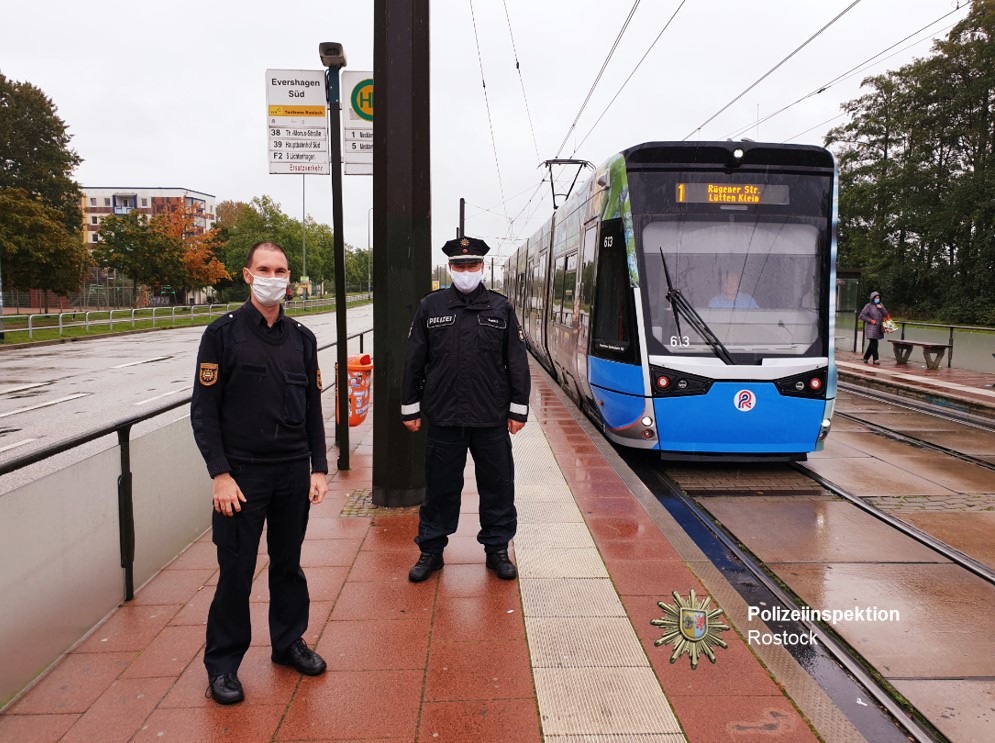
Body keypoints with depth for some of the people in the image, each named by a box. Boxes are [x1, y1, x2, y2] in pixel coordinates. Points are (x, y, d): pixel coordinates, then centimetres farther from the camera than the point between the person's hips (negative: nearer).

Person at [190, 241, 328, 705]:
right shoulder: (223, 334, -5)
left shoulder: (301, 338, 7)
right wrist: (220, 475, -13)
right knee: (236, 571, 3)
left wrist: (319, 468, 6)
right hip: (241, 475, -4)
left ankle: (289, 642, 32)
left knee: (287, 563, 15)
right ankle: (222, 663, 20)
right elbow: (204, 411, -7)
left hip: (294, 474, 4)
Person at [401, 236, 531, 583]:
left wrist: (518, 409, 2)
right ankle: (431, 550, 26)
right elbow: (414, 361, 6)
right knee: (440, 487, 10)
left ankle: (497, 548, 26)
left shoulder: (501, 308, 4)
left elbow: (517, 362, 5)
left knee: (497, 486, 9)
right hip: (443, 417, 0)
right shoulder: (430, 306, 4)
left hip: (492, 418, 0)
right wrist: (411, 408, 5)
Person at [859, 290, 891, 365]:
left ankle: (866, 358, 22)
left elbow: (886, 314, 6)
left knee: (872, 344, 10)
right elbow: (862, 315, -7)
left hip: (878, 328, 6)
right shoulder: (868, 306, -3)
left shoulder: (880, 305, 13)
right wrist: (870, 320, -13)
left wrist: (881, 308, -8)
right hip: (871, 328, -6)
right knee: (874, 343, -12)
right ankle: (875, 359, -9)